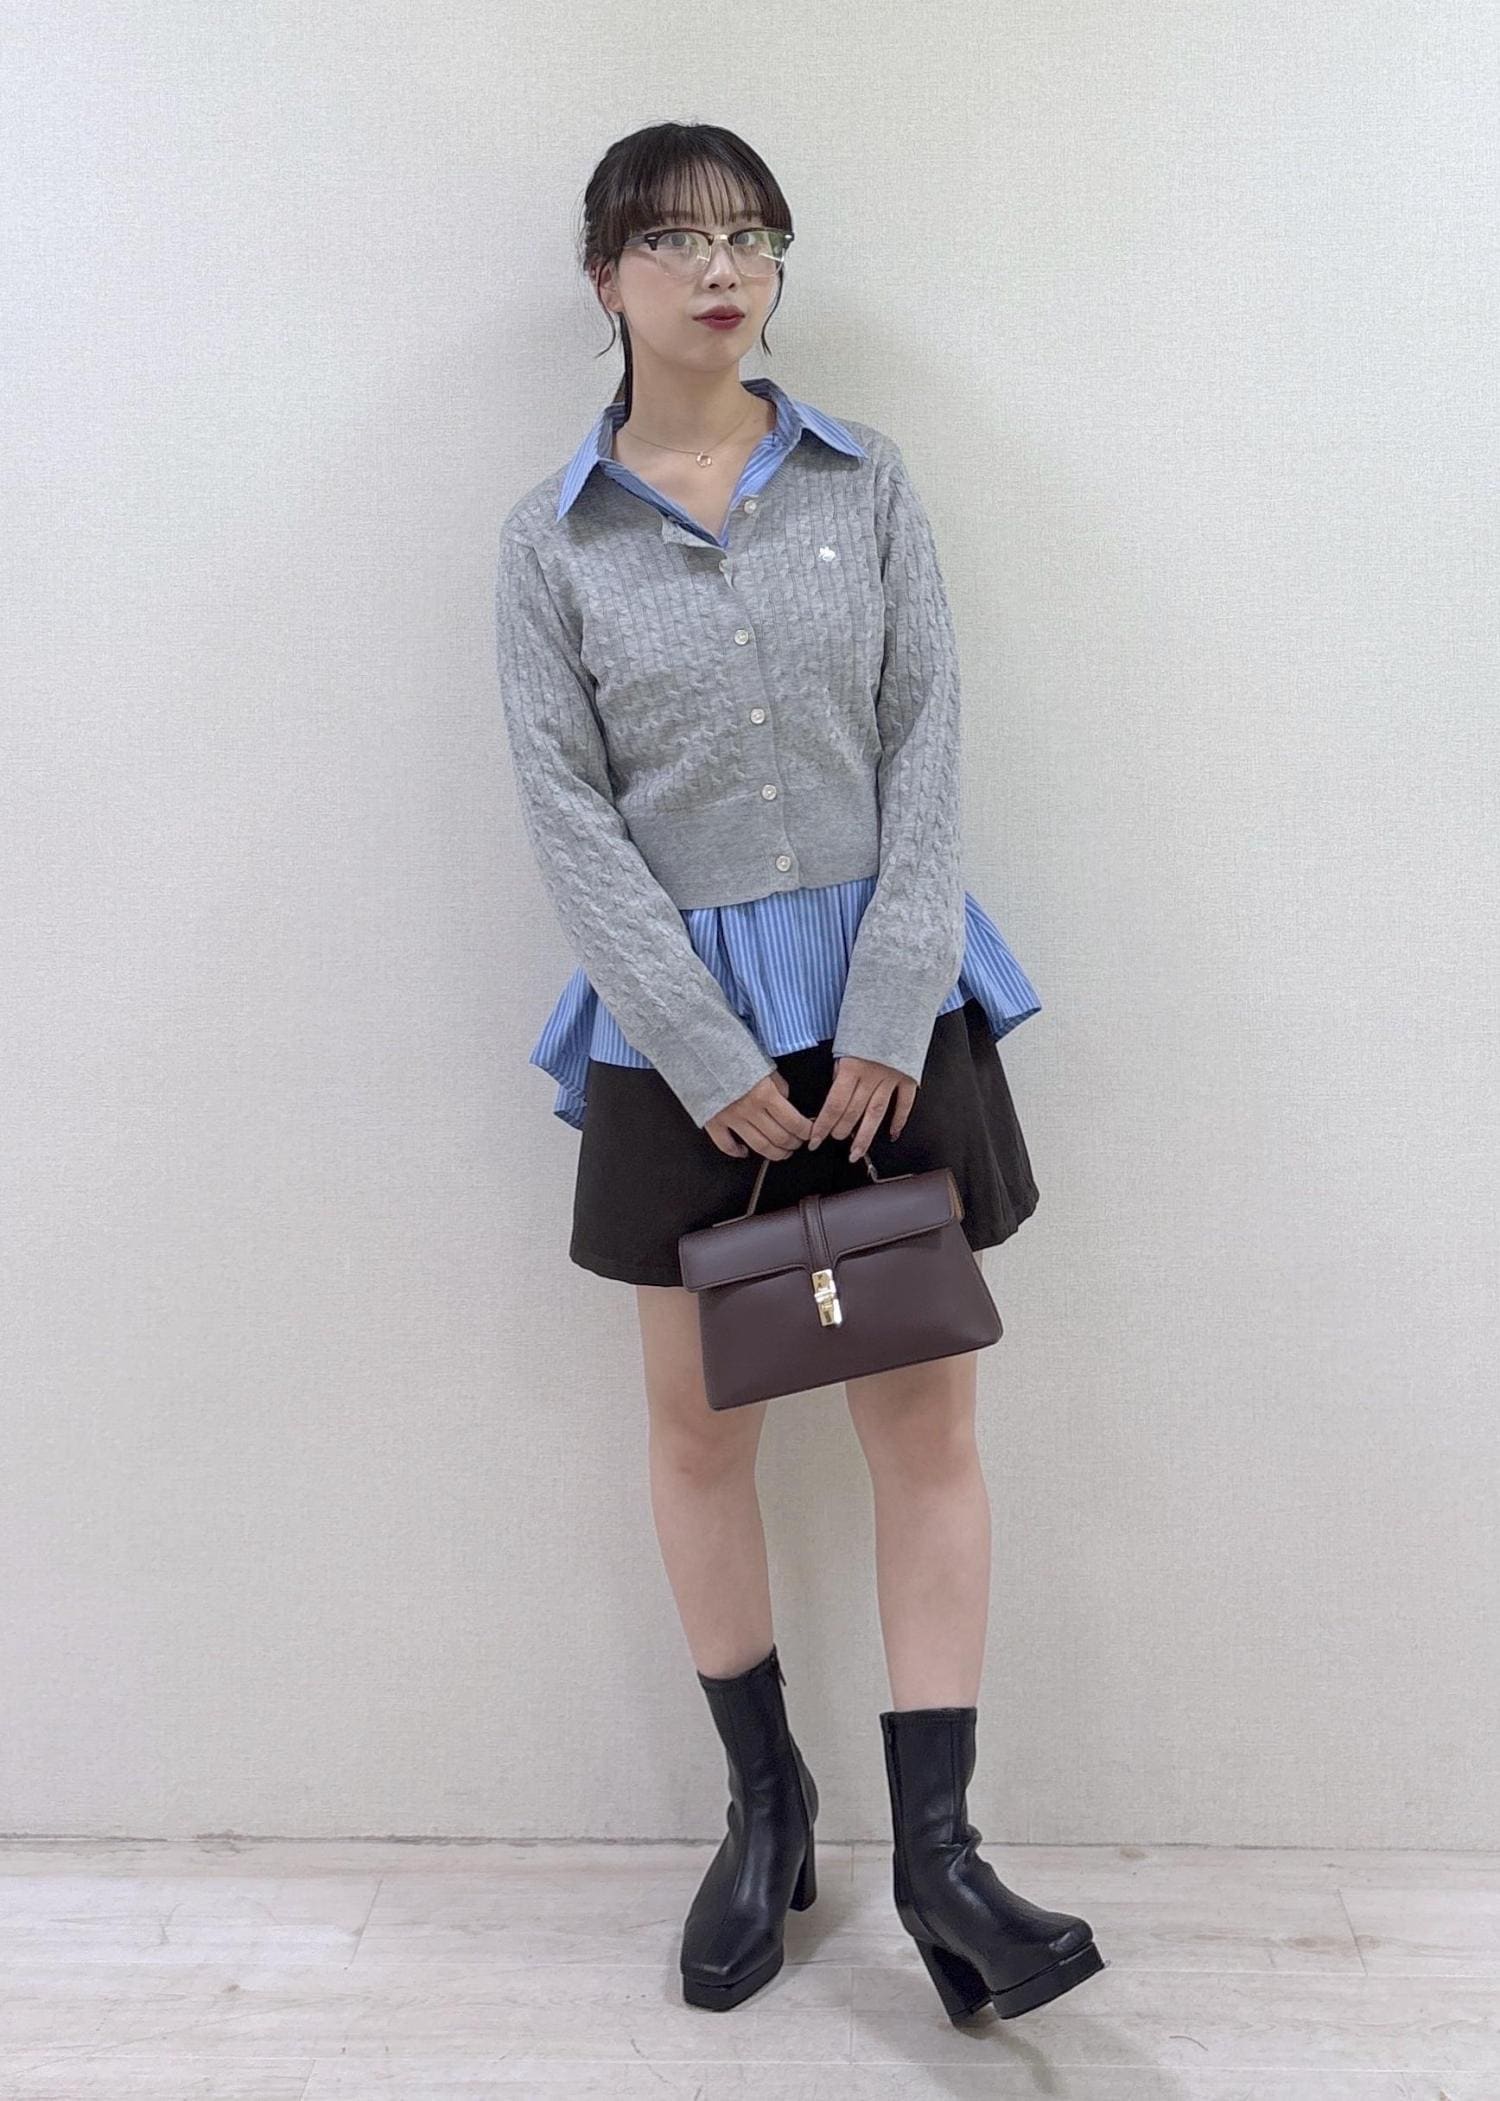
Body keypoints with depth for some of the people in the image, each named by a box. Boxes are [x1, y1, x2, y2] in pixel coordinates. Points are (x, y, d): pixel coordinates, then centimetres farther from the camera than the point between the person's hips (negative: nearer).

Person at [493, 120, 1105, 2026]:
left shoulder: (866, 480, 7)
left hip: (887, 996, 1)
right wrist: (716, 1058, -12)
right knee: (700, 1427, 8)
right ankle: (766, 1806, 28)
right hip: (681, 1023, 0)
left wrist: (885, 1017, -10)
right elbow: (570, 815, -4)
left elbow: (927, 745, 0)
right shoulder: (552, 540, 3)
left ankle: (937, 1856, 12)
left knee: (928, 1421, 0)